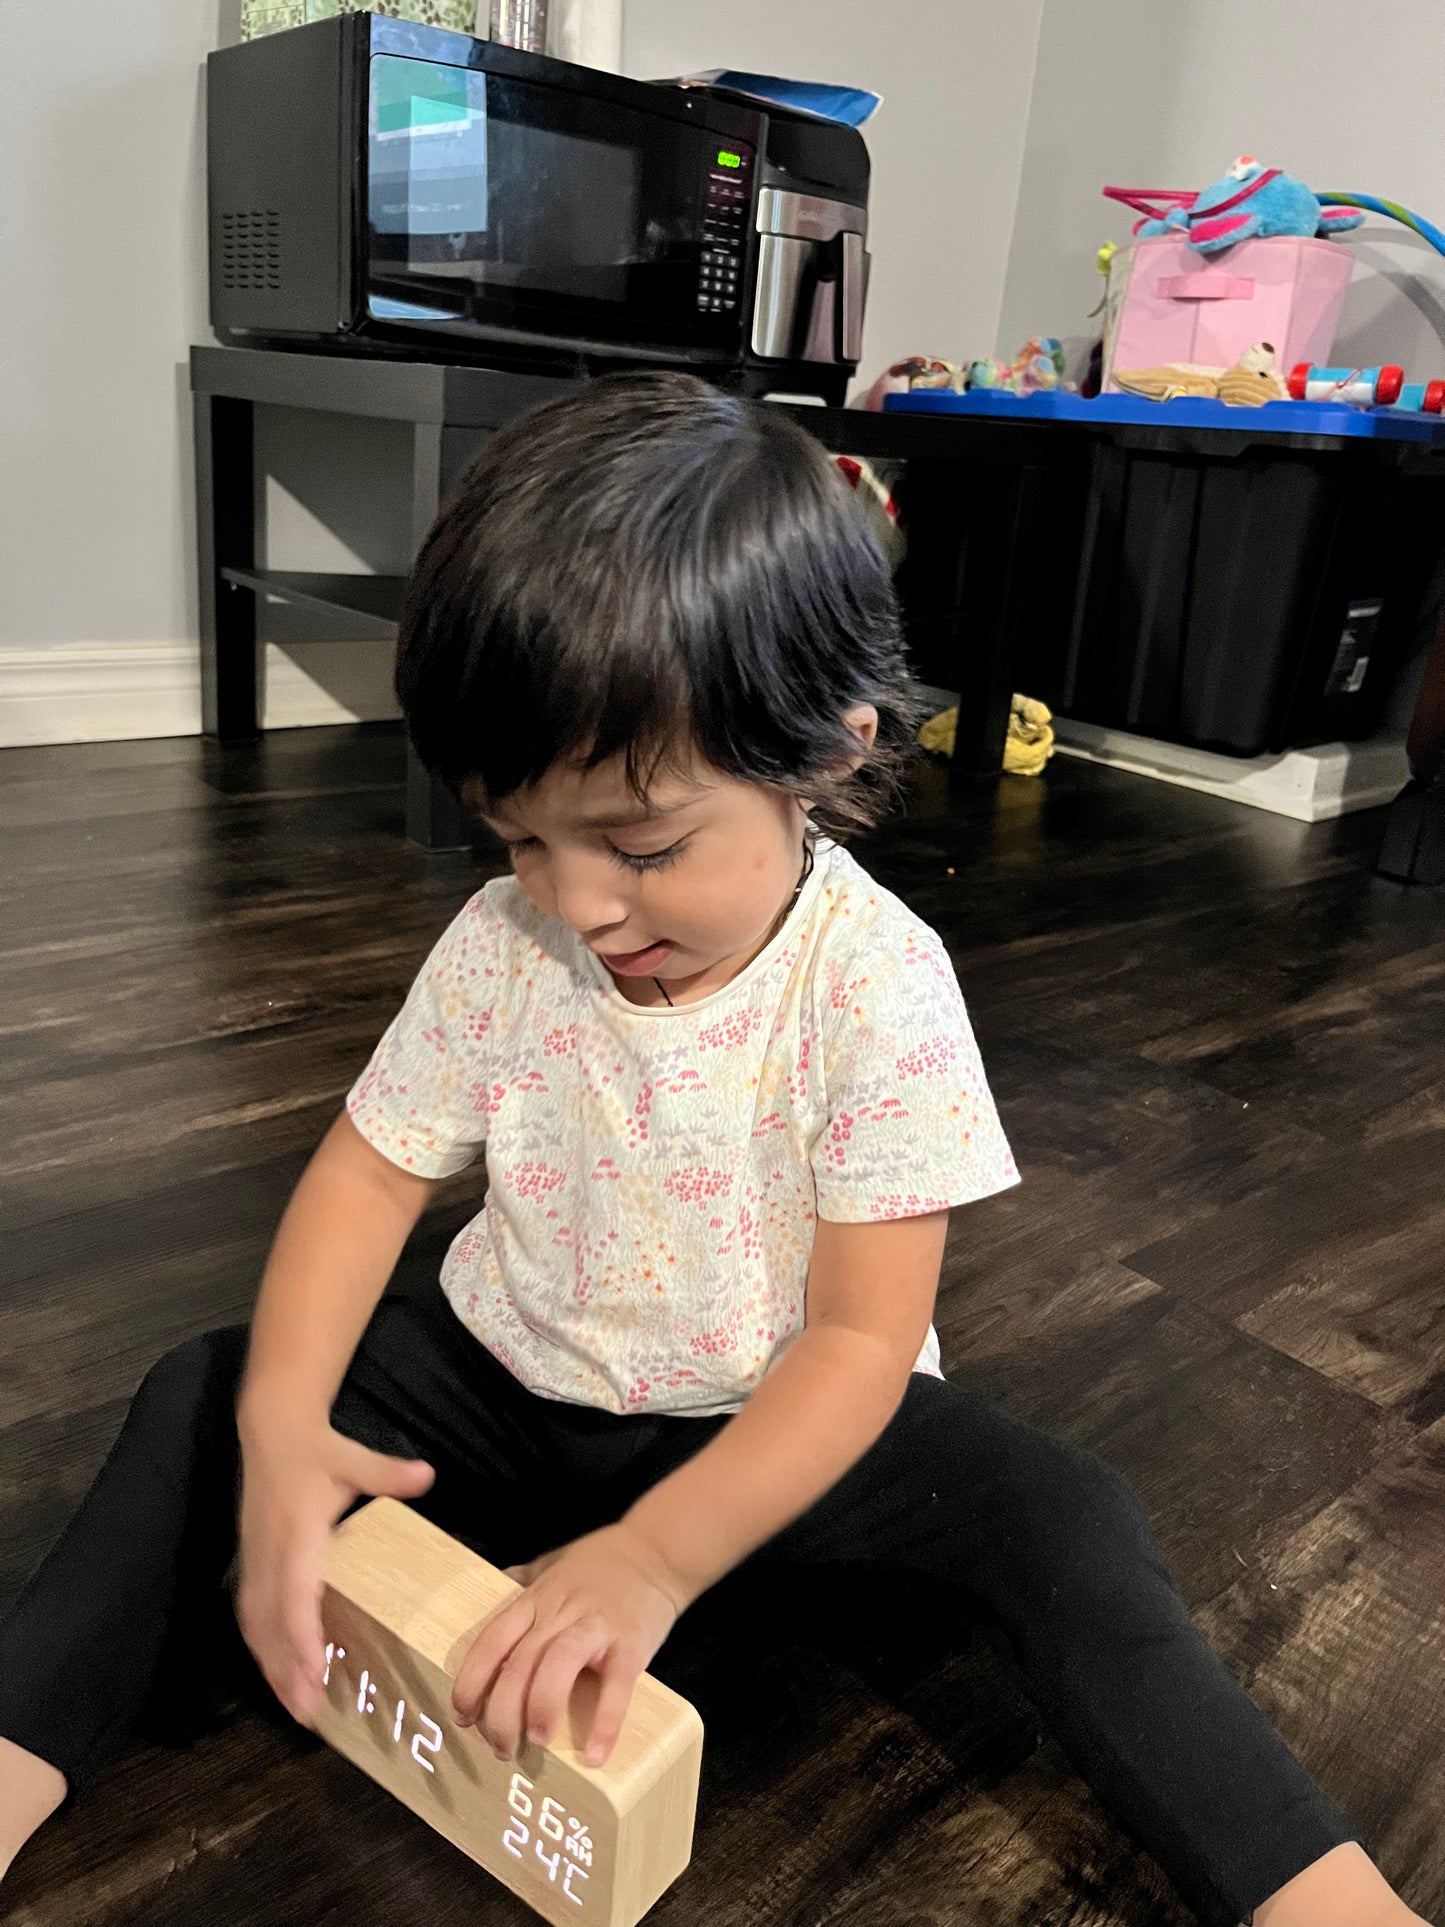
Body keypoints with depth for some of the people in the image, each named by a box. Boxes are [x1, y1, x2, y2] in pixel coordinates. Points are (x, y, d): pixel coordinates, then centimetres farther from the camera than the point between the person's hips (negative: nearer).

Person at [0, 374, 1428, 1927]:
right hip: (509, 1385, 4)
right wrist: (283, 1429, -22)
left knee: (1065, 1524, -25)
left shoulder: (879, 985, -24)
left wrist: (654, 1559, -32)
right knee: (202, 1397, -10)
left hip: (774, 1423, -3)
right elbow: (369, 1171, -5)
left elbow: (865, 1337, -23)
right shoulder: (501, 945, -12)